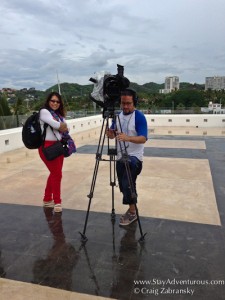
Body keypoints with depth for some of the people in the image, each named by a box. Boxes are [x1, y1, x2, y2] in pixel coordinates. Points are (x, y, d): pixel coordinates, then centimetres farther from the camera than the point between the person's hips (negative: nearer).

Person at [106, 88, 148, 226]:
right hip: (121, 157, 7)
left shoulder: (139, 116, -12)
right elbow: (112, 135, 10)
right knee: (123, 185, 13)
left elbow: (143, 138, -21)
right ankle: (131, 209, 32)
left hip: (134, 157, -7)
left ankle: (132, 212, 1)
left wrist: (128, 138, -39)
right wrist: (110, 133, -15)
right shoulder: (118, 116, 8)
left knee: (128, 184, -18)